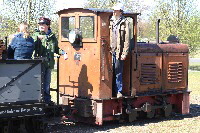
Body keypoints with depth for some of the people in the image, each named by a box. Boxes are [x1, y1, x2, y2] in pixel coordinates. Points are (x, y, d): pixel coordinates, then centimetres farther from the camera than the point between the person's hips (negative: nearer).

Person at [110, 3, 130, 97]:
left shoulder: (124, 23, -1)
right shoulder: (110, 22, 12)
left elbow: (127, 39, -3)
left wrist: (124, 53, -8)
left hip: (118, 52, -4)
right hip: (110, 51, 4)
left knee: (118, 73, 0)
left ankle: (119, 92, 9)